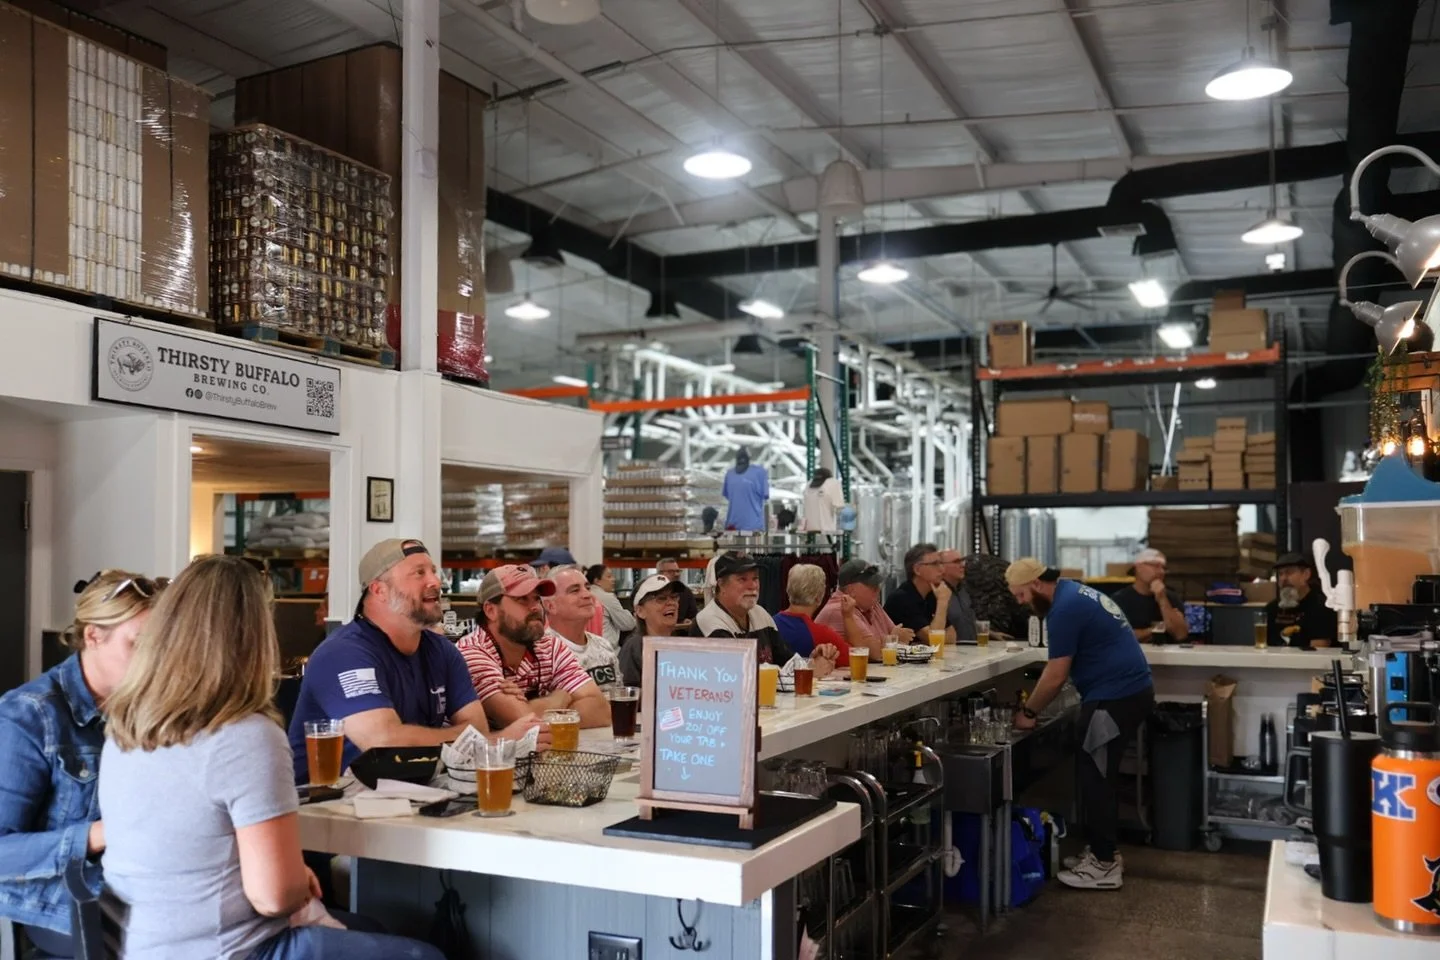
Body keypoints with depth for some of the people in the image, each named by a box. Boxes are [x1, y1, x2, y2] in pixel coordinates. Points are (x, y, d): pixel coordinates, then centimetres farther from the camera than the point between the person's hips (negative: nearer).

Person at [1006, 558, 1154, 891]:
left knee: (1093, 778, -3)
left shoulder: (1064, 608, -17)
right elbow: (1061, 670, 19)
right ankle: (1102, 852, 25)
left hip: (1115, 697, -10)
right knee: (1099, 775, 17)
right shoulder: (1074, 593, 15)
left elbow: (1056, 676, -15)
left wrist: (1028, 711, -2)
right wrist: (1035, 705, 15)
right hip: (1130, 690, 10)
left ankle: (1104, 866, 4)